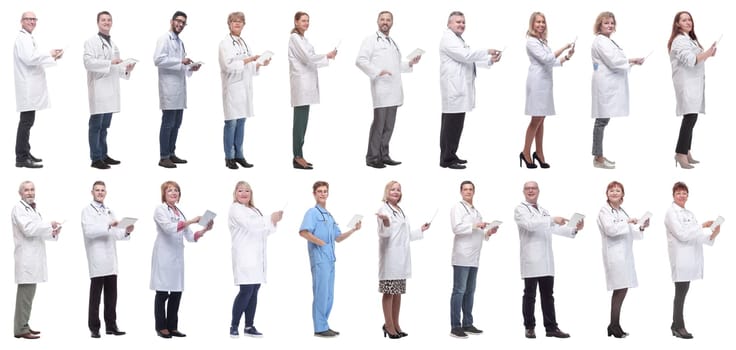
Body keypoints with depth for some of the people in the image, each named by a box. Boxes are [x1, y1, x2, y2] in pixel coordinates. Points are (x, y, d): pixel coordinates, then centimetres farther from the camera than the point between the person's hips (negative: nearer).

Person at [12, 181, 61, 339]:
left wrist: (53, 233, 5)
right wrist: (49, 224, -15)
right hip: (26, 257, -9)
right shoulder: (19, 208, -7)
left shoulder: (33, 209, 21)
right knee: (25, 293, -10)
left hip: (34, 257, 9)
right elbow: (28, 229, -19)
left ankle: (23, 326, 15)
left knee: (28, 293, 11)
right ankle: (21, 329, -9)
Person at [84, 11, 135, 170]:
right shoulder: (91, 42, -3)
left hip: (110, 89, 7)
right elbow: (88, 62, -17)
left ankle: (103, 155, 18)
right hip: (98, 89, -7)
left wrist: (126, 69, 5)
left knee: (105, 125, 12)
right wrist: (110, 62, -20)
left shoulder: (113, 44, 20)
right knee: (96, 125, -5)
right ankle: (96, 158, -4)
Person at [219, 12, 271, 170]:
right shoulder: (225, 43, -5)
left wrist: (260, 64, 3)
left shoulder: (243, 43, 16)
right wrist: (248, 60, -18)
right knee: (231, 122, -5)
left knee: (241, 122, 7)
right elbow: (228, 65, -15)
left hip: (244, 87, 7)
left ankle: (239, 155, 12)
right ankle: (229, 157, 0)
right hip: (232, 87, -7)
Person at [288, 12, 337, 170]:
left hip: (307, 83, 9)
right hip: (300, 82, -9)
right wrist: (327, 56, -2)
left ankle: (299, 156, 11)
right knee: (300, 121, -9)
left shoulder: (302, 38, 19)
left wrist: (328, 58, 10)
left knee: (302, 121, 9)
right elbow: (307, 58, -14)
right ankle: (297, 158, -8)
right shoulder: (294, 38, -8)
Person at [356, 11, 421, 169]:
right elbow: (360, 60, -12)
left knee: (389, 125, 9)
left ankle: (383, 155, 16)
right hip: (381, 89, -7)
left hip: (393, 90, 7)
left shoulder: (393, 42, 23)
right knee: (379, 124, -7)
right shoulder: (371, 40, -1)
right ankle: (372, 157, -2)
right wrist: (377, 72, -20)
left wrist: (410, 63, 16)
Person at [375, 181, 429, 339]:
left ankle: (395, 325, 15)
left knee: (398, 292, 10)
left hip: (401, 257, 8)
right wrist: (385, 222, -35)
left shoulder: (400, 210, 20)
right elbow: (384, 233, -16)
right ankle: (389, 325, -2)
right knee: (389, 292, -5)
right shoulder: (384, 209, -5)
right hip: (390, 256, -8)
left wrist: (420, 230, 31)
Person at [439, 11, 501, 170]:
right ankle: (447, 160, -8)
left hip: (459, 89, 10)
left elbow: (470, 60, 20)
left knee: (455, 125, 13)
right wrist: (487, 52, -16)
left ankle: (450, 156, 18)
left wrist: (490, 60, 7)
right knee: (451, 125, -10)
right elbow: (465, 56, -18)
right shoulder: (448, 39, -8)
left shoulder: (459, 40, 24)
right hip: (453, 90, -10)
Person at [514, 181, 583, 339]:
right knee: (530, 295, -1)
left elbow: (555, 228, 15)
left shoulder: (544, 211, 23)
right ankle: (529, 328, 6)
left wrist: (574, 229, 1)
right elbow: (529, 224, -18)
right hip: (531, 260, -6)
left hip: (546, 261, 6)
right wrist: (552, 220, -23)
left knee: (548, 295, 6)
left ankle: (551, 327, 8)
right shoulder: (520, 209, 0)